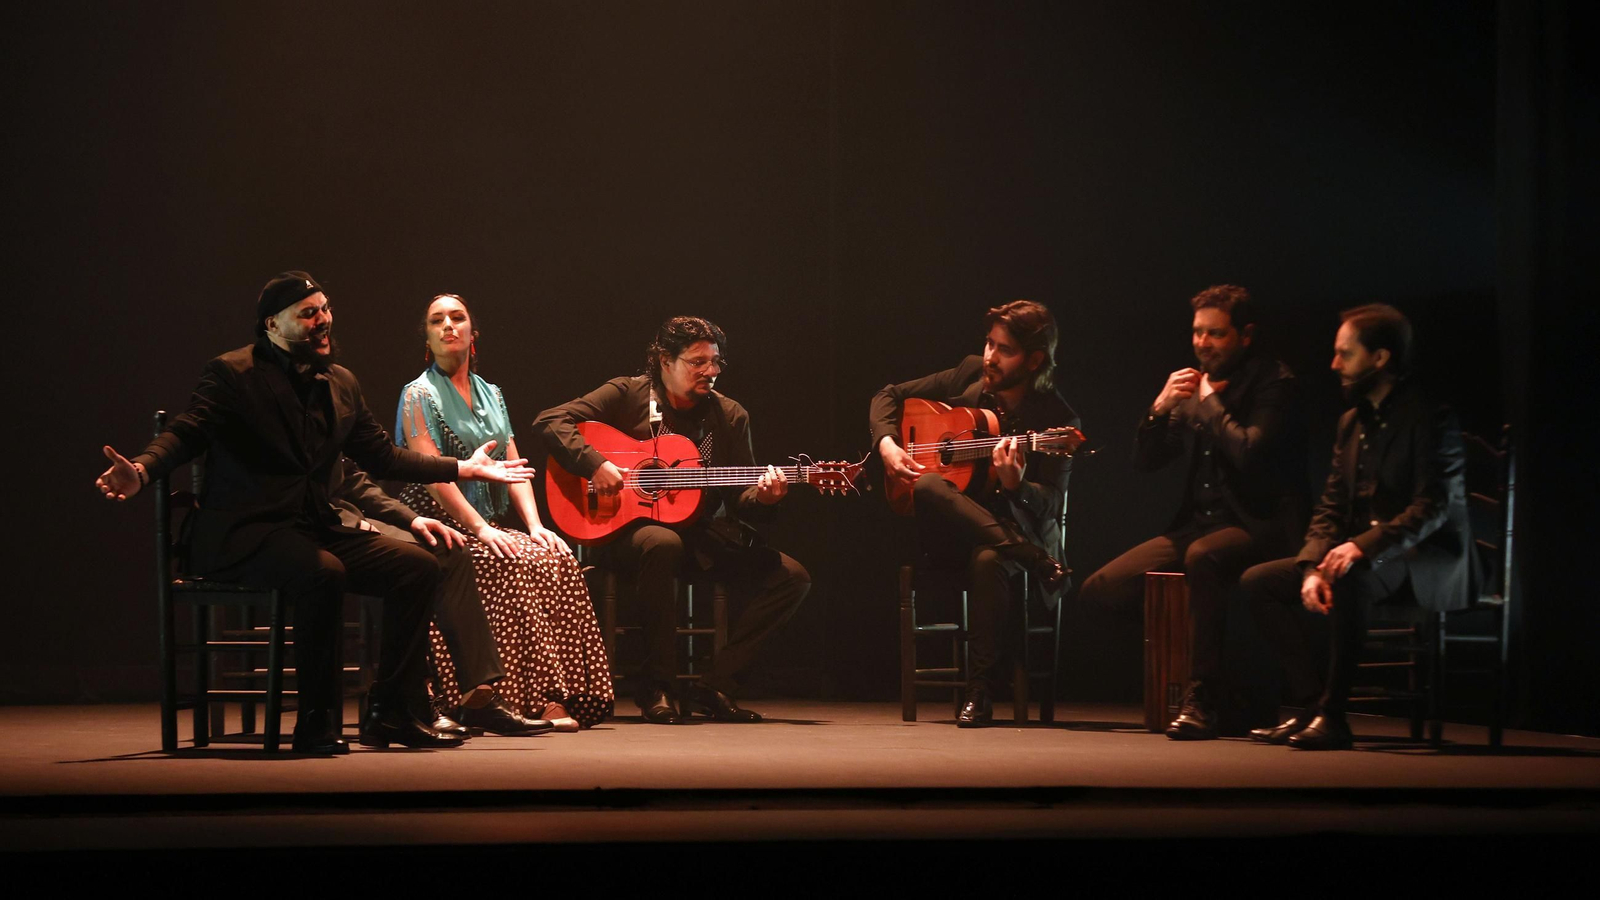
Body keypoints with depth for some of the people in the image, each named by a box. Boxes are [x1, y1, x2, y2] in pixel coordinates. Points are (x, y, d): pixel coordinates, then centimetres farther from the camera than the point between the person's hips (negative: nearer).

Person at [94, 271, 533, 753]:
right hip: (242, 533, -7)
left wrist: (465, 467, 20)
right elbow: (184, 433, -13)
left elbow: (381, 456, 23)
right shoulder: (232, 373, -3)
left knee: (418, 565, -10)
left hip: (315, 527, 7)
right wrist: (142, 469, -35)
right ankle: (315, 722, -23)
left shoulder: (342, 383, 17)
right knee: (323, 573, -36)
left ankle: (388, 712, -5)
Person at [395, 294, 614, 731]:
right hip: (443, 526, -6)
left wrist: (534, 525, -5)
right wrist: (480, 529, -22)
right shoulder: (420, 394, -1)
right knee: (516, 564, -31)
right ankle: (533, 698, -31)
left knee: (557, 559, -21)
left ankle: (558, 698, -26)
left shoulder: (491, 395, 18)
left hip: (490, 525, 6)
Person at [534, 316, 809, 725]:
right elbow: (550, 422, -9)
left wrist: (760, 498, -18)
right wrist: (595, 464, -23)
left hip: (700, 532, 5)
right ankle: (657, 684, -25)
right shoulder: (627, 395, -2)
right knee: (663, 544, -41)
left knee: (791, 577, -14)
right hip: (626, 528, -4)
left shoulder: (730, 416, 8)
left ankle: (716, 686, -11)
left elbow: (737, 499, 6)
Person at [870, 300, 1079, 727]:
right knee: (928, 485, -31)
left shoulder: (1055, 419, -9)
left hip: (1013, 525, -4)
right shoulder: (971, 376, 3)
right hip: (951, 527, 4)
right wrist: (887, 445, -6)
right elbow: (888, 397, 14)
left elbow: (1048, 505, -15)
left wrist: (1015, 485, -37)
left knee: (988, 560, -40)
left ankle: (979, 694, -31)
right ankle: (1038, 563, -33)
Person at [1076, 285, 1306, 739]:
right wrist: (1160, 407, -3)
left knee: (1204, 557, -41)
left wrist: (1211, 401, -9)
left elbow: (1250, 454, -23)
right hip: (1197, 525, 8)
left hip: (1258, 527, -8)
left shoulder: (1275, 384, -6)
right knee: (1099, 591, -6)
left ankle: (1204, 696, -30)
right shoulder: (1194, 386, 14)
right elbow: (1144, 462, 15)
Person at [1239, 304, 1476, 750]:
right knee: (1258, 579, -3)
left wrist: (1364, 546, -35)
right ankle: (1313, 703, -5)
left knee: (1349, 579, -38)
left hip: (1431, 565, -9)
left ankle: (1333, 714, -30)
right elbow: (1330, 508, 11)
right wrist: (1314, 567, -9)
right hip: (1360, 559, 9)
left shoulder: (1430, 418, -10)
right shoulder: (1352, 421, 15)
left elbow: (1434, 507, -22)